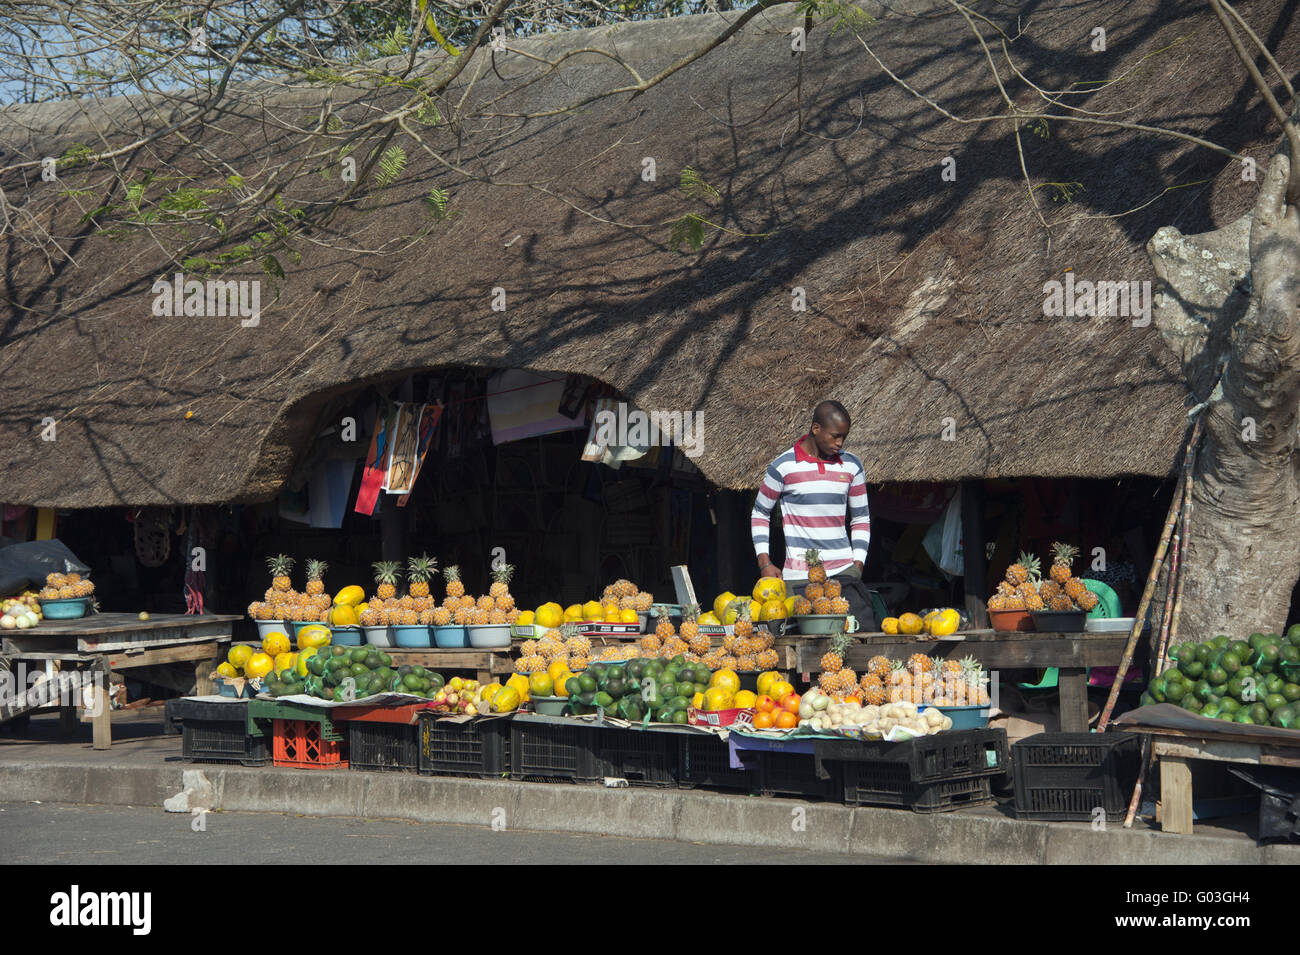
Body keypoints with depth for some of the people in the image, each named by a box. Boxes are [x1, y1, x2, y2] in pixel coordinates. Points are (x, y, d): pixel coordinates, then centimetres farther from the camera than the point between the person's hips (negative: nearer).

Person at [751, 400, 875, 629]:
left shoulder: (852, 466, 9)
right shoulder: (783, 466, 0)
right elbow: (760, 514, 11)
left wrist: (858, 563, 7)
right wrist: (764, 562, 2)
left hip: (843, 570, 3)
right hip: (799, 575, -3)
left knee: (864, 630, -11)